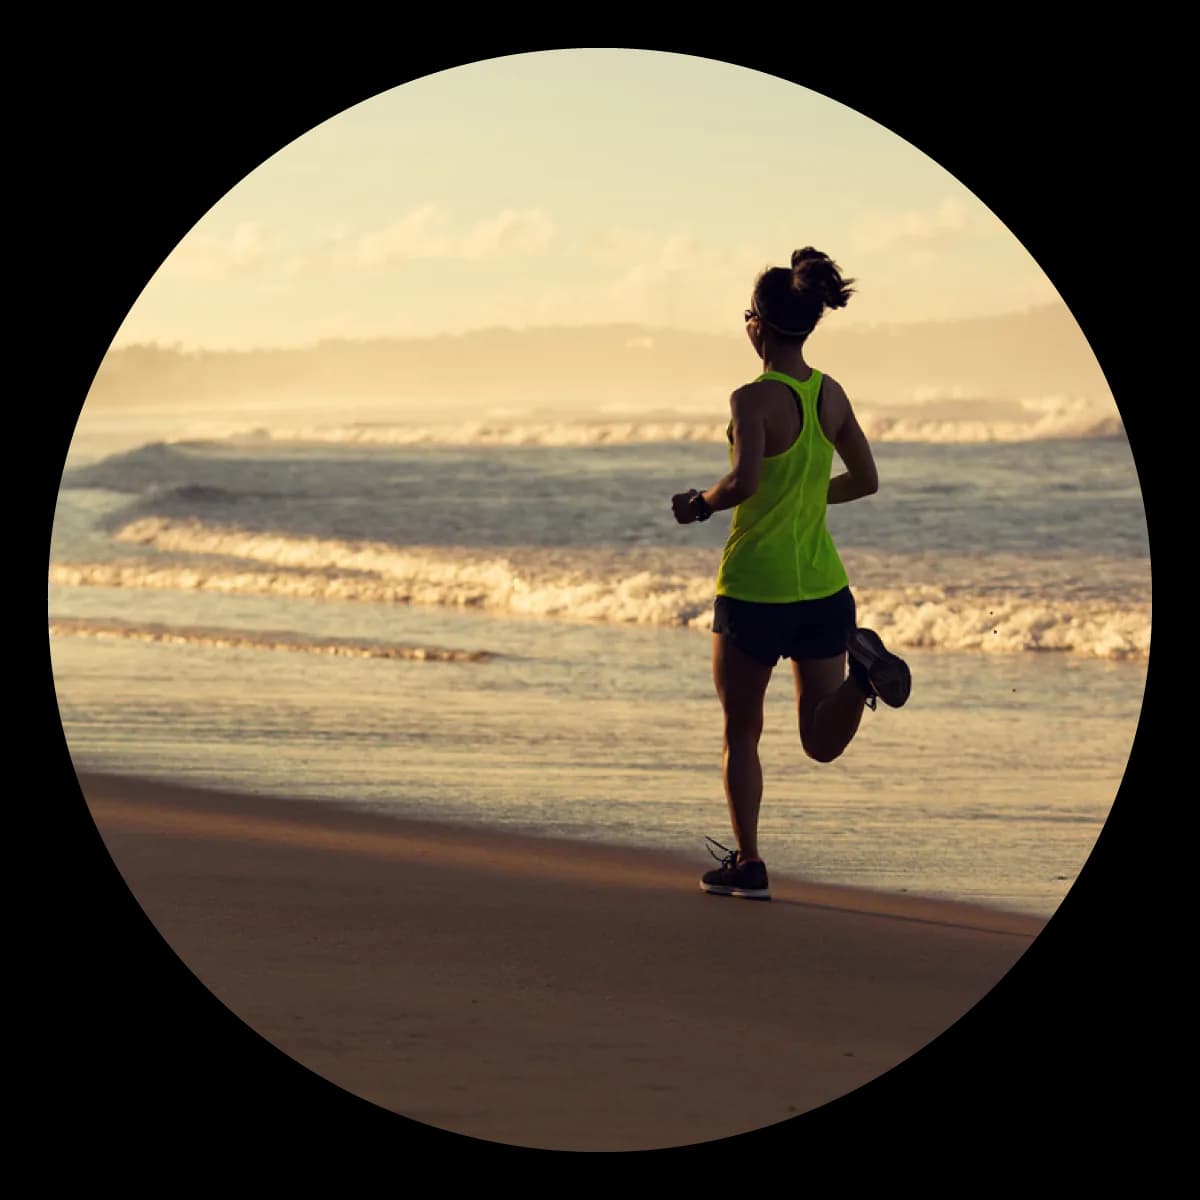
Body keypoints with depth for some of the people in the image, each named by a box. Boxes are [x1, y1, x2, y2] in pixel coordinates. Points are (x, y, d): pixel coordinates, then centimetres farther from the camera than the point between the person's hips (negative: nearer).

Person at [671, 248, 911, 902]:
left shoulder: (755, 399, -15)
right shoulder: (832, 395, 4)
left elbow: (743, 482, -29)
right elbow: (865, 480, 11)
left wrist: (699, 503, -9)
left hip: (755, 588, -5)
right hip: (823, 584, 5)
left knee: (740, 734, 12)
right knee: (823, 744, 7)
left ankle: (747, 865, 12)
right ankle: (861, 665, -21)